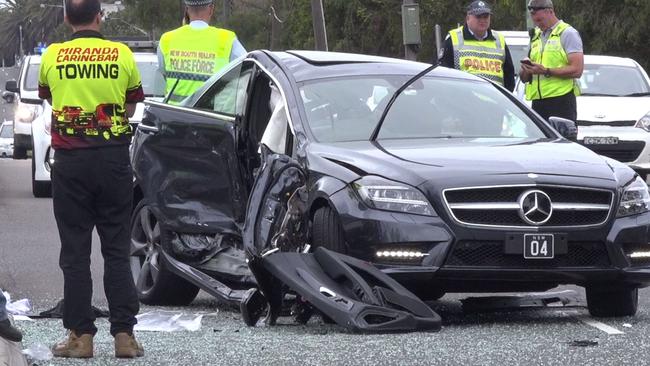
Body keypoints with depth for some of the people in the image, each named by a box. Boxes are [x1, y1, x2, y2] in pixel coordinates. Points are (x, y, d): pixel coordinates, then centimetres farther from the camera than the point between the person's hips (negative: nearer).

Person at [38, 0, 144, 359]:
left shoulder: (52, 56, -3)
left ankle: (80, 335, 2)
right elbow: (131, 106, 10)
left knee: (75, 252, 4)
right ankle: (124, 333, 2)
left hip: (70, 162, -1)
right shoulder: (122, 54, -2)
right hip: (114, 158, 1)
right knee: (117, 251, 6)